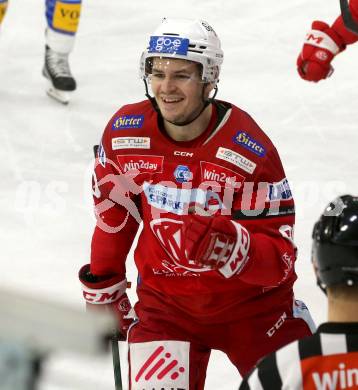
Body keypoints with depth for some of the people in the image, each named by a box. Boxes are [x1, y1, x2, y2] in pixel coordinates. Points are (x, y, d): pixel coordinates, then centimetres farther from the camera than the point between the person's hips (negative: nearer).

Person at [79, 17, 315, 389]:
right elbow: (113, 213, 6)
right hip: (164, 302, 2)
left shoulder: (250, 150, -22)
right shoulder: (124, 133, -11)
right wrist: (103, 291, 14)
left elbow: (279, 257, -22)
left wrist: (233, 247, -42)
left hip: (252, 304, -1)